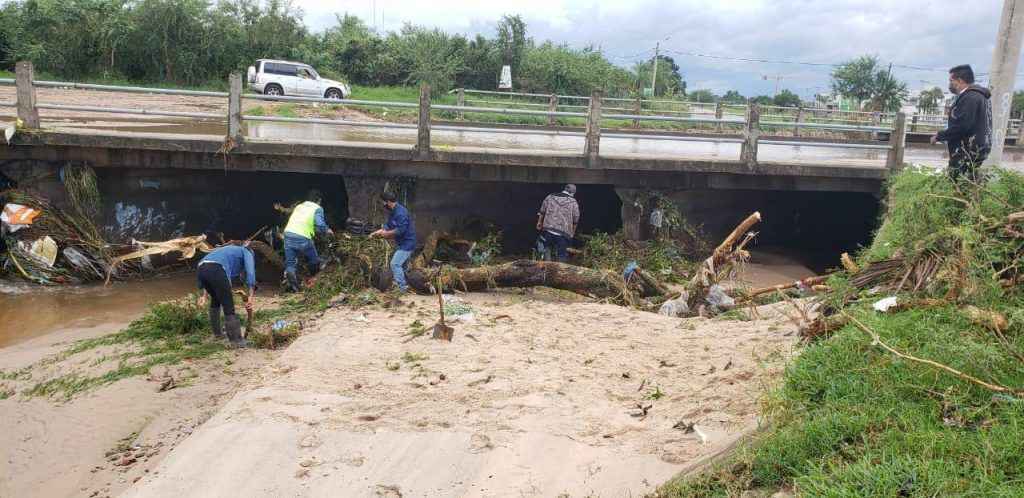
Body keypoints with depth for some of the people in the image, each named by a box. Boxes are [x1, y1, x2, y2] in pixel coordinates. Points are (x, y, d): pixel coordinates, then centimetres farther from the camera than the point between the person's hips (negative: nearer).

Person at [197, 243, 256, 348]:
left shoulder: (229, 251, 42)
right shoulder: (247, 253, 23)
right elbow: (250, 273, 4)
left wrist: (204, 295, 32)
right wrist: (250, 297, -2)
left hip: (200, 269, 7)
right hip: (216, 269, -7)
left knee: (215, 300, 29)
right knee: (228, 306, -1)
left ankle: (217, 333, 36)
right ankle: (237, 340, -2)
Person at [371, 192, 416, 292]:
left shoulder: (400, 212, -23)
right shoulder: (393, 212, 10)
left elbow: (400, 230, -29)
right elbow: (388, 226, 19)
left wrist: (386, 233, -16)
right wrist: (376, 232, 9)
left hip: (407, 244, -11)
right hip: (403, 243, 11)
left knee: (395, 264, -12)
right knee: (400, 265, 17)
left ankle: (402, 287, -9)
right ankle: (403, 285, 26)